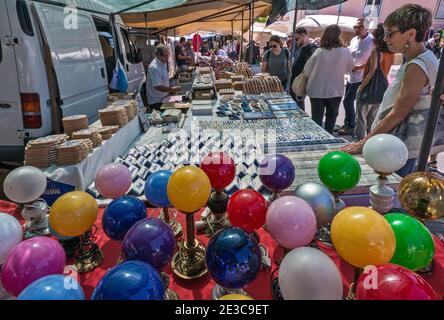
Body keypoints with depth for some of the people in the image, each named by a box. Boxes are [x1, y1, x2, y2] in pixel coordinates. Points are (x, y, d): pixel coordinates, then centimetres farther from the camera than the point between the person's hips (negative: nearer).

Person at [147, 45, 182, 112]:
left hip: (164, 98, 9)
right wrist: (172, 89, -24)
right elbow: (157, 87, -25)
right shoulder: (154, 67, -24)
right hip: (157, 102, -8)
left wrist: (170, 90, 10)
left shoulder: (164, 63, 6)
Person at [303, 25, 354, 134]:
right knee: (331, 118, 18)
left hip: (317, 91, -1)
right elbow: (349, 69, 5)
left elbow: (306, 72, -4)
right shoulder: (345, 52, -12)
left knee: (317, 119, 10)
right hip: (335, 91, 1)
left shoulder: (318, 52, -14)